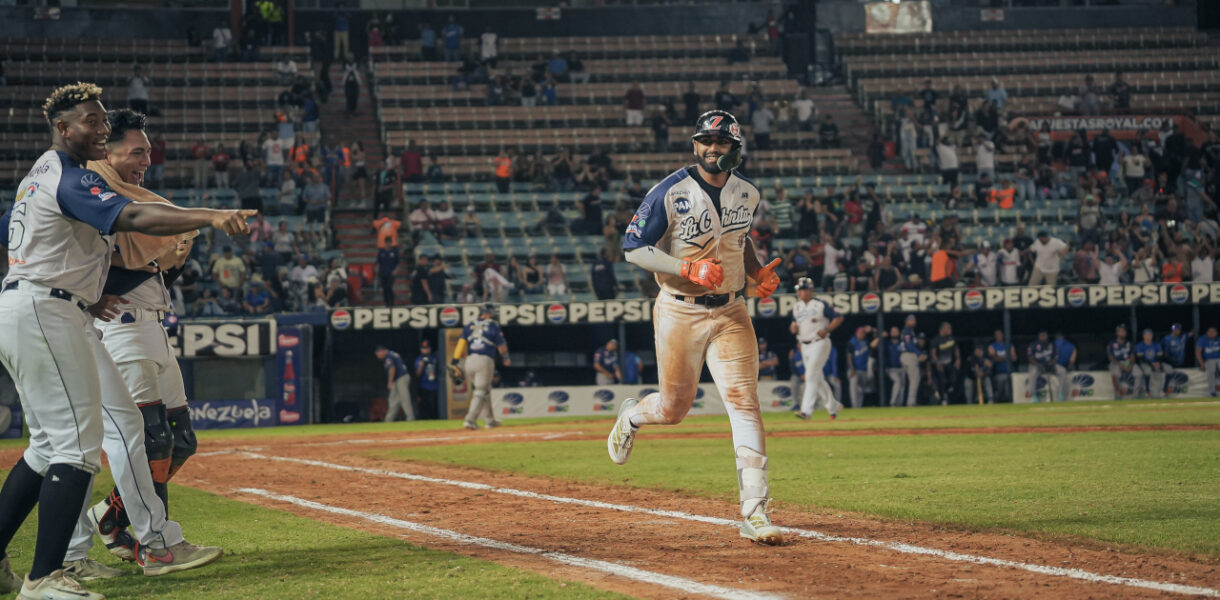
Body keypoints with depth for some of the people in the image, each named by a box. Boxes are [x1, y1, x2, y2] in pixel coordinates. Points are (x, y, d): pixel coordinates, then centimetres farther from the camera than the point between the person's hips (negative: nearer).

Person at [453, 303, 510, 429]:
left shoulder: (470, 326, 12)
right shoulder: (494, 326, 2)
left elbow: (461, 343, 4)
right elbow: (502, 347, 3)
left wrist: (454, 361, 2)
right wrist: (506, 358, 22)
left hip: (470, 361, 5)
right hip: (485, 360, -5)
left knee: (485, 390, 19)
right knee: (480, 392, -4)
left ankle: (490, 420, 24)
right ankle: (470, 420, -18)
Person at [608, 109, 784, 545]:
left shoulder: (747, 194, 6)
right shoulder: (670, 193, -11)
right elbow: (634, 248, -12)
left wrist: (758, 271, 4)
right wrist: (690, 269, -23)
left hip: (730, 312, 3)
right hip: (679, 312, -3)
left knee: (744, 401, -11)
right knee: (673, 407, 7)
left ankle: (755, 512, -13)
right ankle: (632, 417, 46)